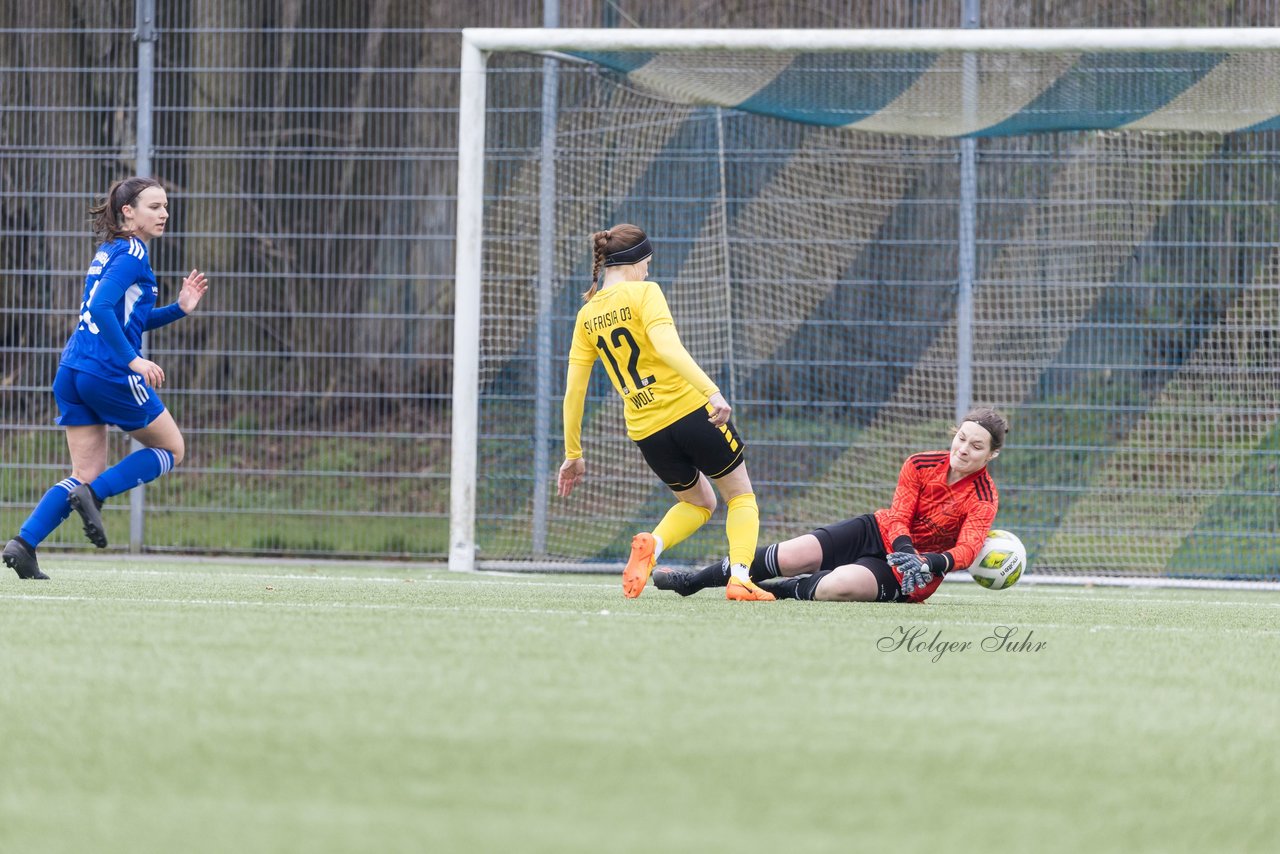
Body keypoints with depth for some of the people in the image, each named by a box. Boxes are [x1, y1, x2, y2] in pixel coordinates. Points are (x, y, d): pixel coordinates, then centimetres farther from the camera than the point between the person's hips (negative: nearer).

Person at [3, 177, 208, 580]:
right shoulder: (133, 254, -9)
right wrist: (133, 360, -24)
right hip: (109, 373, -9)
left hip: (72, 374, 9)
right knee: (171, 448, 9)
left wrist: (178, 308, 19)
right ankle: (92, 494, -7)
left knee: (88, 475, 10)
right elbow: (101, 308, -22)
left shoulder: (109, 252, 19)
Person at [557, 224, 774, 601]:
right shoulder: (643, 292, -7)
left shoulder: (587, 316, 8)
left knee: (698, 502, 27)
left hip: (646, 430, 5)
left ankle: (651, 544, -2)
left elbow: (574, 390, 7)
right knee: (741, 497, 13)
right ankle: (739, 577, -7)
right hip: (690, 412, -5)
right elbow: (667, 346, -24)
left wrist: (573, 454, 13)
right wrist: (712, 391, -32)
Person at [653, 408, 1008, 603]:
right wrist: (905, 551, -35)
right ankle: (692, 581, 1)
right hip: (878, 532, 4)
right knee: (791, 556, -15)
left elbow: (967, 549, -29)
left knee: (835, 587, -32)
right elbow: (899, 517, -13)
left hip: (907, 572, -4)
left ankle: (780, 590, 0)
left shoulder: (983, 499, -16)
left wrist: (928, 564, -49)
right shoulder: (920, 466, -7)